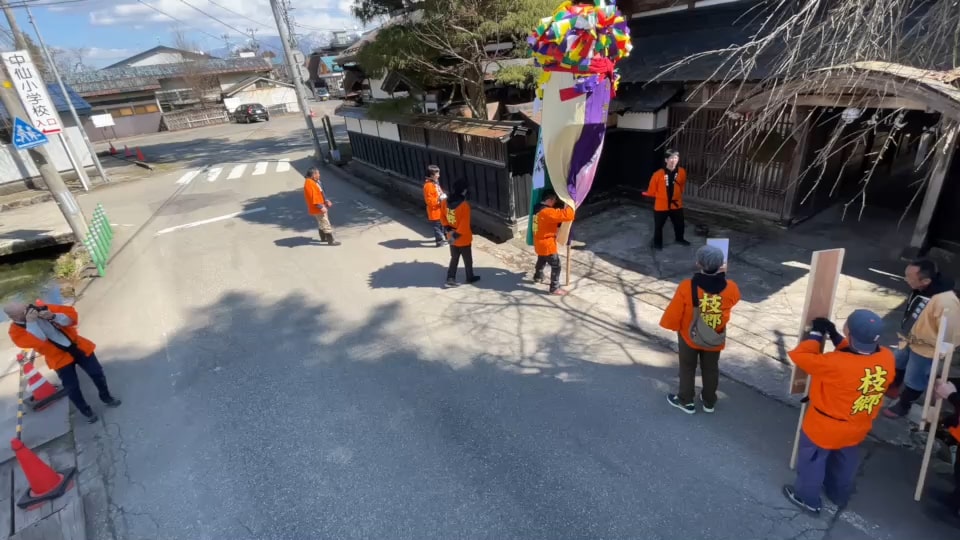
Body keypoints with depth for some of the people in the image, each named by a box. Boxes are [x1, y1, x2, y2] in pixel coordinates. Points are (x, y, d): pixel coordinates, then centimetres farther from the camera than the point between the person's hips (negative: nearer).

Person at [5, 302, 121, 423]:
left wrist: (54, 316, -25)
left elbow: (72, 316, -8)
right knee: (72, 388, 1)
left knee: (97, 373, 8)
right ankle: (87, 411, 24)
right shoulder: (16, 331, -13)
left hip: (78, 347, 2)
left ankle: (106, 398, 32)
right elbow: (36, 342, -29)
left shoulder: (43, 309, -8)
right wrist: (31, 322, -33)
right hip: (60, 359, -2)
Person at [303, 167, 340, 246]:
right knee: (326, 224, -6)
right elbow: (313, 197, -28)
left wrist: (326, 201, 13)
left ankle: (323, 238, 36)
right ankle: (331, 241, -2)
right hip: (317, 208, -11)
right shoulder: (309, 184, -23)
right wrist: (321, 207, -28)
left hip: (321, 206, 11)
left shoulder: (314, 182, 10)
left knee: (321, 223, 22)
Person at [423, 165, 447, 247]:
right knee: (437, 226, 2)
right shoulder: (428, 185, -23)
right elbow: (429, 201, -25)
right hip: (434, 210, -10)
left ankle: (442, 237, 37)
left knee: (441, 224, 22)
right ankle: (440, 241, 11)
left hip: (439, 209, 10)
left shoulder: (435, 183, 7)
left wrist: (443, 196, 3)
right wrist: (439, 199, -26)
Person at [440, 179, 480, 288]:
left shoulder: (445, 202, -4)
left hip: (452, 238, 6)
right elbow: (464, 224, -26)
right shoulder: (464, 205, -24)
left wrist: (449, 229, 0)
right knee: (468, 259, 15)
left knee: (454, 258, 20)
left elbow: (442, 217, 5)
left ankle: (450, 279, 17)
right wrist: (456, 235, -20)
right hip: (464, 238, -6)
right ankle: (470, 278, 31)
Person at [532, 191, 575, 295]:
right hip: (547, 244, -9)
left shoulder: (538, 208, 2)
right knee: (556, 266, 2)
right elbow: (567, 215, -32)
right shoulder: (548, 212, -28)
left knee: (541, 260, 33)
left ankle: (538, 276, 55)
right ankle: (554, 288, 9)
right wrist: (568, 205, -15)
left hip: (539, 242, 9)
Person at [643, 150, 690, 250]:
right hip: (661, 206, -4)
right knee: (658, 226, 11)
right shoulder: (658, 174, -22)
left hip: (676, 205, 4)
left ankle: (679, 239, 47)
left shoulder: (682, 172, -8)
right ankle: (657, 243, 32)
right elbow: (652, 190, -8)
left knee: (679, 224, 21)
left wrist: (677, 195, 15)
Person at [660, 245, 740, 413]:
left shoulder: (687, 287, -30)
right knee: (711, 370, 24)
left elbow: (674, 312, -18)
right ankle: (709, 402, 42)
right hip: (715, 339, 3)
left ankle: (686, 401, 36)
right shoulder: (730, 288, -21)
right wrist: (722, 276, 12)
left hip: (689, 337, -2)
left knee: (687, 369, 20)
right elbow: (734, 298, 6)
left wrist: (673, 327, 3)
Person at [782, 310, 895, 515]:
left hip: (825, 428, -6)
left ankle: (807, 498, 40)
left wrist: (817, 333, -15)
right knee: (845, 462, 31)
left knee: (812, 461, 19)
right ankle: (840, 497, 54)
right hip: (857, 428, 6)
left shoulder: (836, 364, -39)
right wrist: (834, 335, -4)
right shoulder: (887, 358, -19)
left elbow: (800, 356, -27)